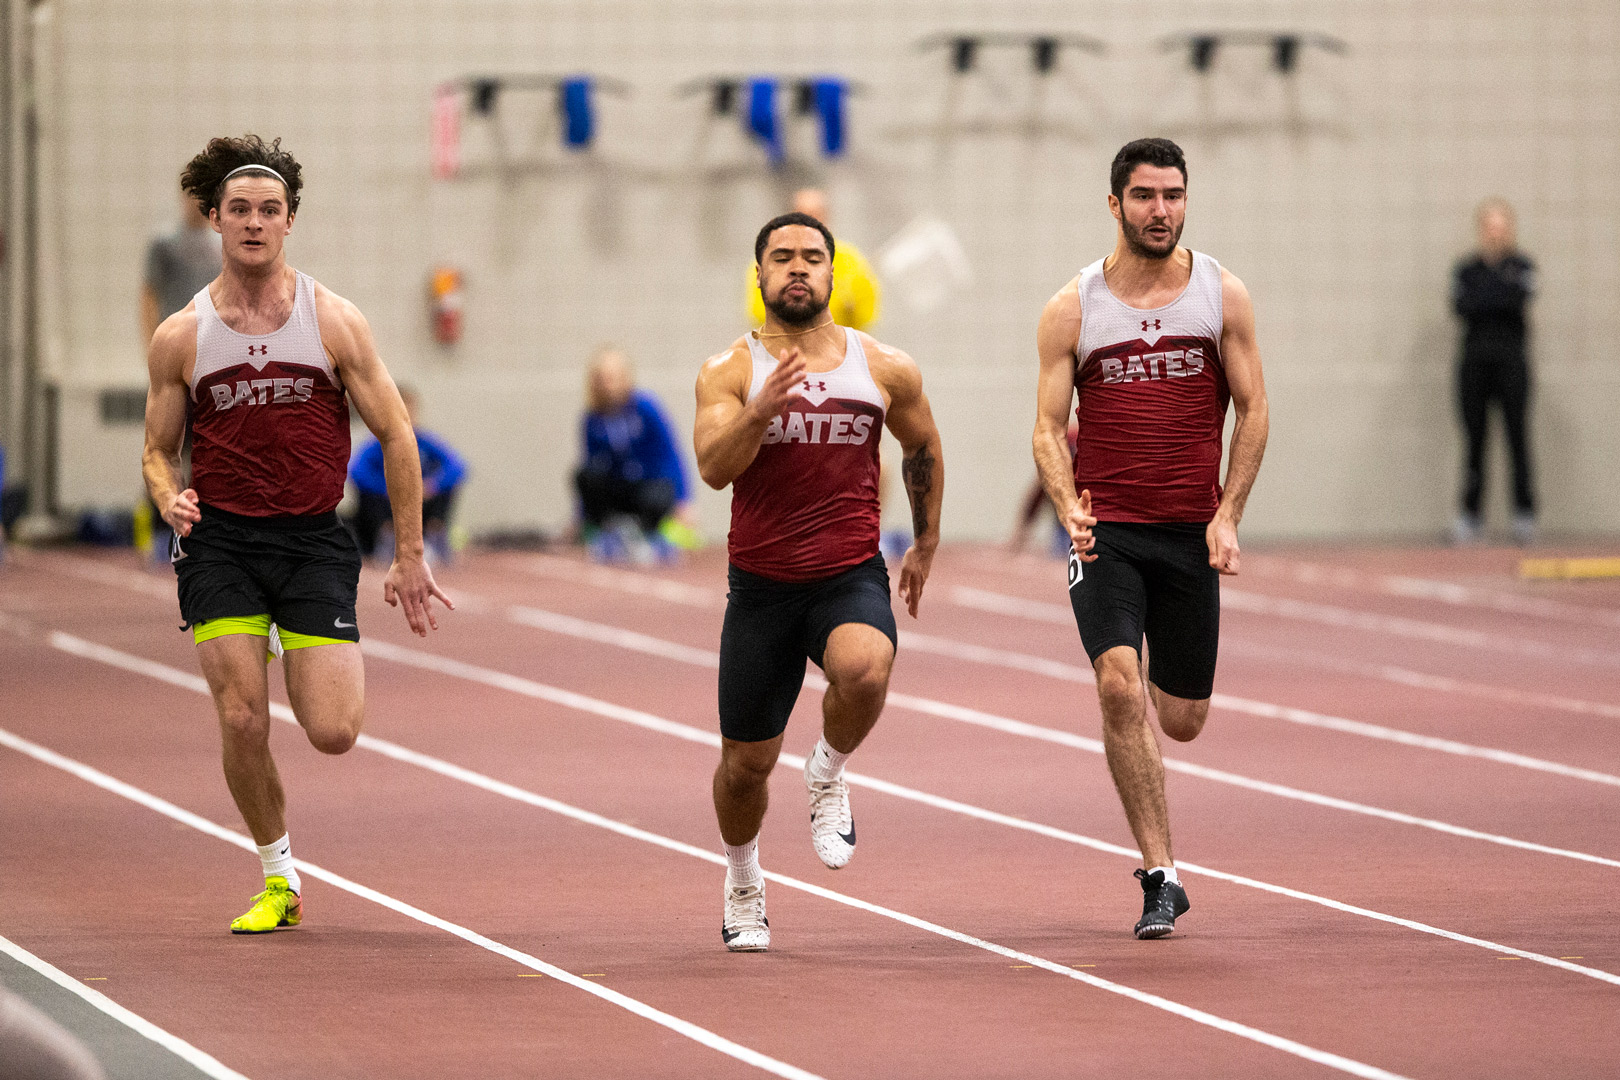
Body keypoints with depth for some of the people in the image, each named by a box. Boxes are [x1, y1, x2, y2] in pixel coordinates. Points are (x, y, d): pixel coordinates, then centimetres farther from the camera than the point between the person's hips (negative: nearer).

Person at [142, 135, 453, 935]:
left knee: (333, 734, -10)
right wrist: (169, 498, -13)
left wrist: (409, 557, 2)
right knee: (242, 721, -11)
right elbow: (157, 449, 11)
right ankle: (279, 877, 10)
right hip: (220, 541, 1)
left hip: (314, 542, 0)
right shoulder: (181, 337, 2)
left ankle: (340, 668, 29)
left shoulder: (333, 322, 0)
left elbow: (396, 438, 4)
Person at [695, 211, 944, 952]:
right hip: (761, 585, 0)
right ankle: (743, 883, 37)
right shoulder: (729, 371, -3)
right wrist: (761, 411, -34)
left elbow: (924, 448, 20)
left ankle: (829, 775, -2)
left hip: (852, 577, 0)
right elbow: (713, 468, -17)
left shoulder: (885, 370, 2)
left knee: (866, 669, -35)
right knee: (746, 762, 7)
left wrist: (926, 542, 25)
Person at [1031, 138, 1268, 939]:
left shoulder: (1222, 296, 3)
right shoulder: (1072, 309, 1)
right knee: (1119, 687, -20)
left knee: (1181, 718, 6)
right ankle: (1161, 876, -13)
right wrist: (1068, 507, -16)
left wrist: (1228, 515, -6)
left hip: (1190, 534, 1)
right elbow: (1048, 428, 2)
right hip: (1104, 532, -1)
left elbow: (1252, 412, 5)